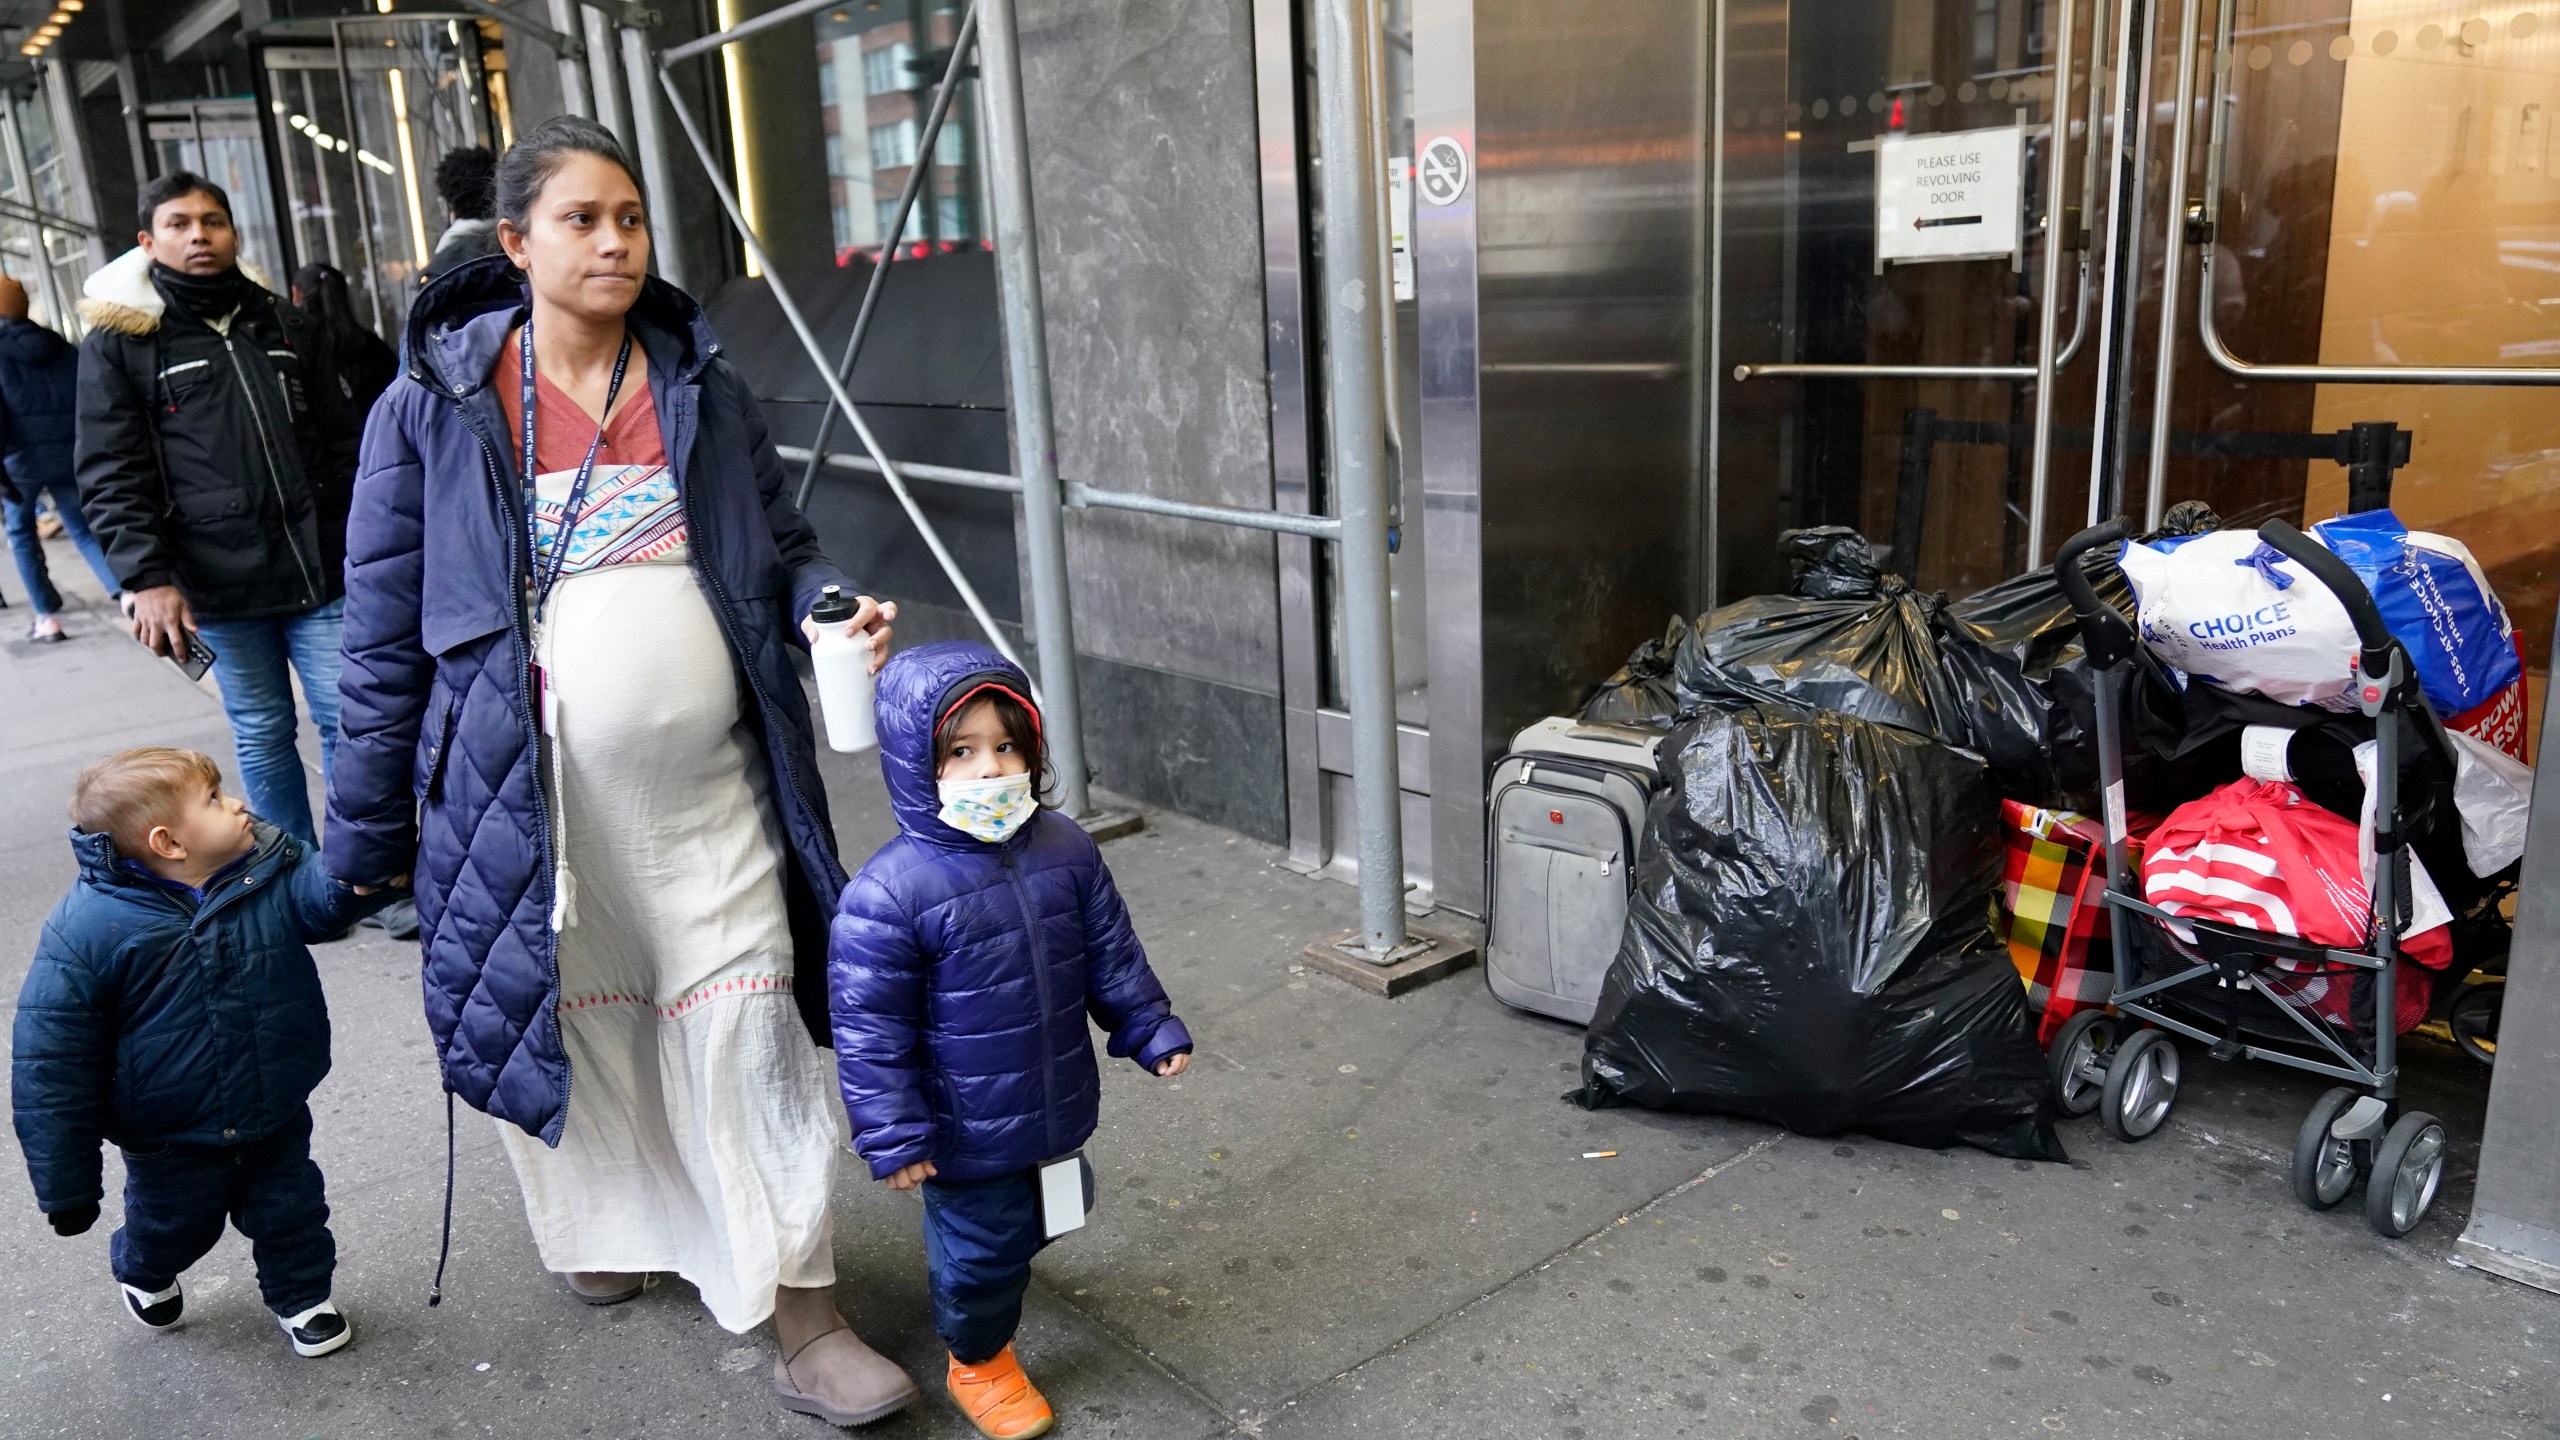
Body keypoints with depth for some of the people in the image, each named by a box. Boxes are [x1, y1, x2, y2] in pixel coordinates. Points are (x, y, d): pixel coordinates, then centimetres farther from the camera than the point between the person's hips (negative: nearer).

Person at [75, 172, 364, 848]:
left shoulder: (288, 326, 11)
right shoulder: (117, 343, 1)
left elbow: (341, 444, 16)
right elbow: (113, 478, -3)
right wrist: (147, 577, -14)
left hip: (320, 569, 2)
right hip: (219, 587, -2)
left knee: (348, 719, 3)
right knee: (262, 735, 8)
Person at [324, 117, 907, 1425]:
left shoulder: (703, 389, 5)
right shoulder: (434, 408, -2)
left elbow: (780, 546, 13)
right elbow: (387, 630, 0)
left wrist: (833, 606, -11)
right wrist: (367, 827, 3)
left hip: (710, 792, 1)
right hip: (538, 798, -1)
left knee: (746, 1033, 2)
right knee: (574, 1025, 16)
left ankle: (803, 1322, 11)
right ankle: (606, 1226, 45)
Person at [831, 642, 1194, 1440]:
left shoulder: (1066, 851, -7)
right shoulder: (889, 894, -24)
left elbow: (1111, 954, 7)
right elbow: (869, 1028, -18)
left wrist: (1151, 1029, 10)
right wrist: (893, 1135, -16)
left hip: (1056, 1103, 6)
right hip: (968, 1128, -6)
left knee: (1037, 1218, 26)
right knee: (983, 1242, 11)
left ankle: (959, 1262, 57)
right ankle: (979, 1361, 39)